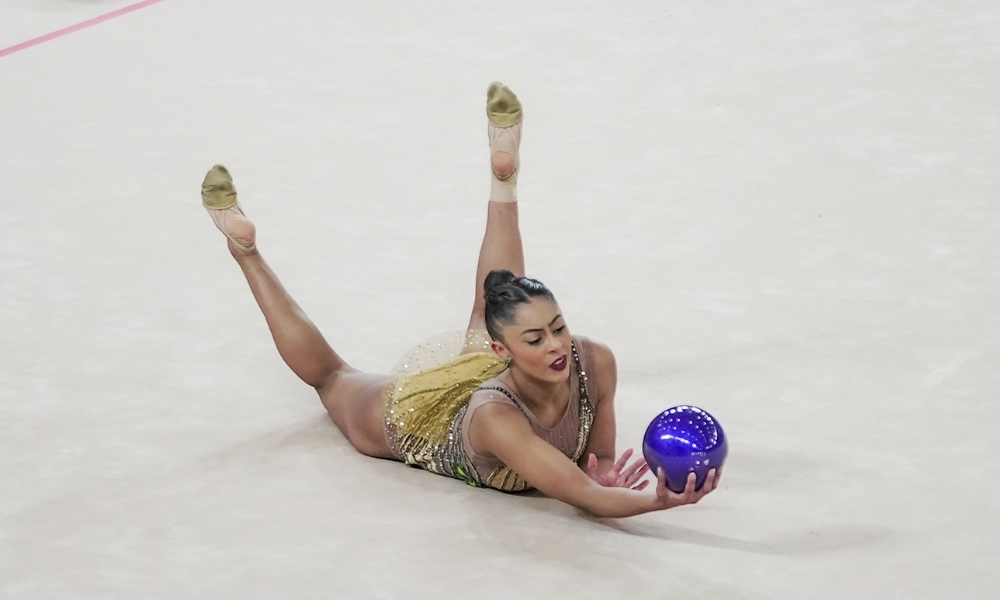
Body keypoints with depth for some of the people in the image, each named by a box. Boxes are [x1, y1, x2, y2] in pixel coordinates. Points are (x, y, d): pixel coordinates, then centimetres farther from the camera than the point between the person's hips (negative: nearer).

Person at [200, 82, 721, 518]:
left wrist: (605, 473, -43)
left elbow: (601, 459, -20)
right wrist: (659, 502, -73)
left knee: (491, 313, 30)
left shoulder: (595, 363, -36)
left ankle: (503, 177, 38)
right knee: (329, 376, 25)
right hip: (411, 417, -2)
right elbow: (585, 497, -55)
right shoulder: (496, 419, -50)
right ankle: (245, 251, 40)